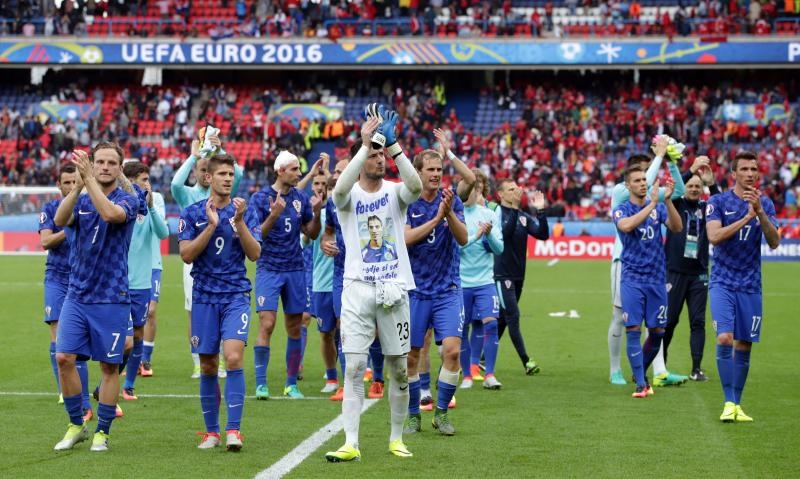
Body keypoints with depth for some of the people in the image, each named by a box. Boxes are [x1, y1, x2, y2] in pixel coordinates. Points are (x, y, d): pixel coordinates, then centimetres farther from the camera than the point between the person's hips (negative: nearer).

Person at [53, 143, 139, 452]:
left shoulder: (127, 200, -4)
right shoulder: (81, 200, 8)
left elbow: (111, 213, -28)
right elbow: (59, 220, -14)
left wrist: (89, 179, -29)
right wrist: (78, 185, -27)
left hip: (112, 298, -3)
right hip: (76, 295, 3)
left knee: (109, 366, 2)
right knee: (64, 358, -4)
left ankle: (102, 432, 13)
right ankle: (76, 425, 11)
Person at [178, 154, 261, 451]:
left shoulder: (244, 212, 3)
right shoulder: (193, 213, 3)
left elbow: (254, 254, -5)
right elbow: (186, 255, -6)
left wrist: (239, 221, -16)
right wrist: (212, 225, -14)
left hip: (236, 295, -1)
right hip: (204, 296, 1)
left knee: (233, 358, -18)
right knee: (208, 366, 6)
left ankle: (233, 430, -16)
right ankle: (211, 431, 17)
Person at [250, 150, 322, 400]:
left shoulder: (301, 198, 6)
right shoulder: (261, 198, -6)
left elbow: (312, 234, 12)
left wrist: (316, 213, -7)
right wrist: (274, 215, -24)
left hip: (295, 270, 4)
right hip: (269, 269, -4)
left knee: (294, 327, 6)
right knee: (266, 324, -13)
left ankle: (291, 383, 14)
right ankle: (261, 384, -8)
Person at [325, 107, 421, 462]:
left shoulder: (395, 193, 4)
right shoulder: (349, 195, 1)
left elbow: (417, 186, -20)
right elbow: (340, 188, -25)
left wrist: (393, 144, -28)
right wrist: (364, 144, -31)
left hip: (393, 289, 1)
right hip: (357, 289, -1)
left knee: (399, 369, 7)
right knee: (354, 367, -7)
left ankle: (397, 438, 20)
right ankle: (351, 444, -7)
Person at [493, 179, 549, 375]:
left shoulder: (523, 216, 9)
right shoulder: (496, 213, -9)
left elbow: (543, 234, 0)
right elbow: (505, 232, -26)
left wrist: (540, 210, -10)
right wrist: (514, 209, -32)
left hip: (518, 276, 7)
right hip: (502, 275, -7)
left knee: (502, 318, 12)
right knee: (513, 316, -10)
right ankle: (526, 361, -12)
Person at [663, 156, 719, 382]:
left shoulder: (705, 208, 8)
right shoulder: (676, 204, 3)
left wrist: (711, 184, -26)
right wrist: (691, 170, -27)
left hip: (698, 274, 2)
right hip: (674, 272, -2)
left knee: (698, 321, 0)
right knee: (669, 320, 1)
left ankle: (696, 369, 2)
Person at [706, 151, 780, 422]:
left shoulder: (765, 204, 5)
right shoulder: (718, 202, -3)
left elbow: (774, 242, -6)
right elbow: (714, 236, -17)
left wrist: (760, 212, -20)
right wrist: (746, 217, -22)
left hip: (751, 286, 3)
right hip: (723, 283, -3)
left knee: (744, 345, 5)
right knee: (724, 338, -18)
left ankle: (737, 404, 16)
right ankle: (729, 402, -12)